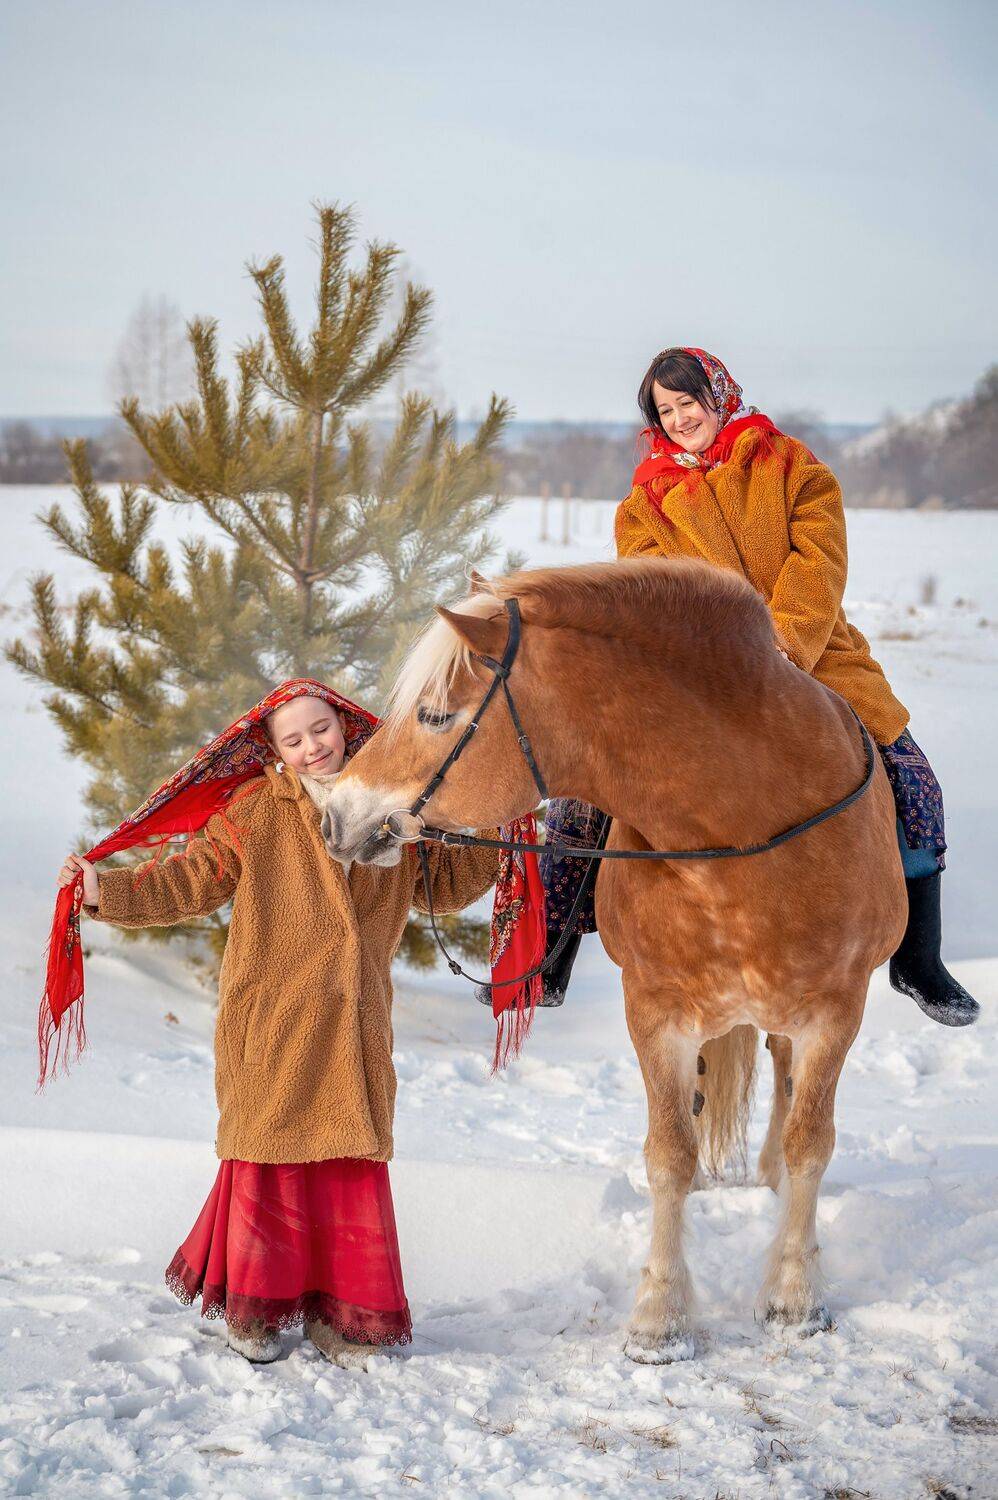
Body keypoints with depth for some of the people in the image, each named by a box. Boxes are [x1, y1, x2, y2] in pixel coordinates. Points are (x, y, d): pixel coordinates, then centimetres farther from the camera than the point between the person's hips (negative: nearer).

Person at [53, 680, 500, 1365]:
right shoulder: (254, 812, 2)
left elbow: (446, 884, 21)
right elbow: (191, 881, 2)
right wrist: (105, 890, -7)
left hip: (356, 1024, 3)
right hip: (271, 1017, -3)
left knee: (355, 1161, 3)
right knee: (273, 1151, 0)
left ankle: (339, 1310, 13)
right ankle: (254, 1306, 13)